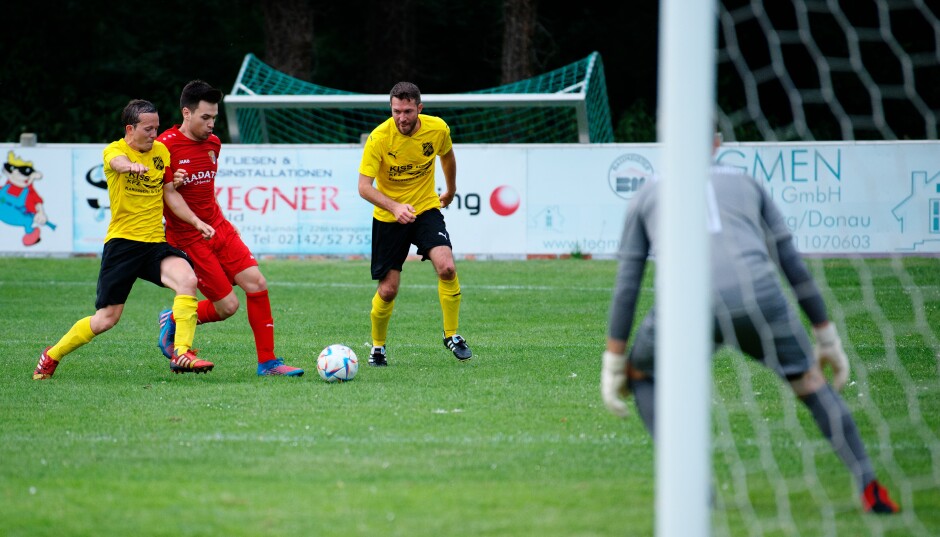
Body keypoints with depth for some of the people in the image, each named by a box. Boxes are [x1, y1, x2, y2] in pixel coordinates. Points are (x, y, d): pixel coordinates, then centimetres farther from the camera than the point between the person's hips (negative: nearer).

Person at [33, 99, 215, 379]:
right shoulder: (114, 150, -5)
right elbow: (119, 163, -32)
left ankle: (181, 354, -25)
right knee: (107, 318, -2)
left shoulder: (161, 151, 11)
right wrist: (133, 166, -56)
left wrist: (196, 222, 6)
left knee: (187, 280, -26)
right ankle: (51, 356, 21)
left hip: (155, 243, 4)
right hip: (122, 241, -4)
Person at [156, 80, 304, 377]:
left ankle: (267, 361, 1)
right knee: (227, 305, -8)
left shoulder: (213, 143, 9)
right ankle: (173, 321, 20)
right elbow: (167, 196, -14)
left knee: (256, 283, -7)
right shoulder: (165, 146, -15)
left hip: (219, 228, 7)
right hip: (188, 238, -7)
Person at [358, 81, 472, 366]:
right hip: (388, 218, -2)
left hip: (427, 209, 2)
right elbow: (364, 187, -22)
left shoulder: (438, 129, -11)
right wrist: (394, 206, -37)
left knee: (446, 268, -22)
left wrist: (450, 190, 28)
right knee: (388, 290, -1)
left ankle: (451, 335, -3)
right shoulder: (379, 137, -20)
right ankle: (378, 347, 25)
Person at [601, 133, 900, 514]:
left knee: (641, 373, 28)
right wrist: (828, 340, 35)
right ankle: (871, 491, 13)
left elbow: (626, 284, 25)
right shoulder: (746, 184, 33)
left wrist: (613, 363, 26)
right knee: (810, 380, 24)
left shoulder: (646, 196, 30)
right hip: (757, 296, 1)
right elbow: (794, 265, 31)